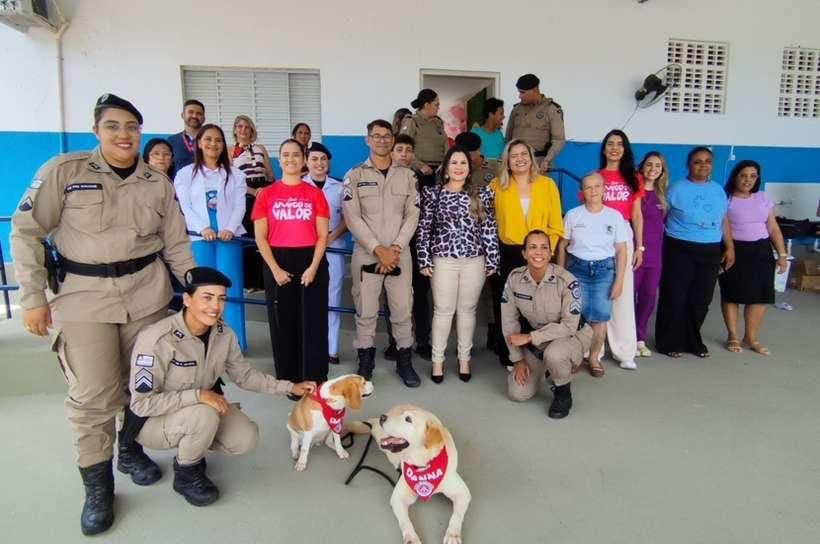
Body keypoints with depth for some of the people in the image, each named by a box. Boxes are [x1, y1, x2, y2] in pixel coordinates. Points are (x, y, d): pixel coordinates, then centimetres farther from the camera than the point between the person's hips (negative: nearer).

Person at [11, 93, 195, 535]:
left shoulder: (158, 183, 5)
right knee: (92, 394, -2)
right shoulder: (63, 171, -5)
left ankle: (131, 449, 37)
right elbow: (26, 231, -3)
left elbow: (176, 244, 10)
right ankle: (97, 485, 16)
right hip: (83, 296, -3)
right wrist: (32, 298, -6)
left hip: (147, 293, 3)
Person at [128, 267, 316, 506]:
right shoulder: (157, 339, -30)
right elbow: (142, 404, -26)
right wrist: (198, 395, -33)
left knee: (246, 439, -15)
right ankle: (186, 474, -2)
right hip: (152, 420, -5)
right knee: (204, 415, -34)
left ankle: (190, 449, 16)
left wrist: (290, 387, -5)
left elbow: (245, 375, 1)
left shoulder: (223, 333, -12)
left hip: (201, 411, 6)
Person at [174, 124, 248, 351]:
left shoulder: (235, 174, 13)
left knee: (230, 288, -4)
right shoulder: (185, 174, 10)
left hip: (228, 237, 0)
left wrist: (230, 229, -15)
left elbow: (239, 206, 3)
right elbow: (185, 207, 1)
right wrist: (203, 228, -15)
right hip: (199, 237, 0)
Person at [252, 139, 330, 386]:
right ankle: (288, 380, 19)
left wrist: (313, 267, -11)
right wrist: (275, 269, -9)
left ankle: (315, 382, 10)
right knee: (283, 323, 5)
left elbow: (322, 236, 2)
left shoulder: (315, 194, 5)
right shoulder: (266, 194, 5)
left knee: (313, 322, 0)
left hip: (311, 261, 0)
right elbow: (260, 238, 1)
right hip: (277, 262, 0)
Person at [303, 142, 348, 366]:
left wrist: (334, 235, -9)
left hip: (334, 248, 1)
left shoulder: (339, 187, 13)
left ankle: (331, 348, 9)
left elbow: (347, 217, 9)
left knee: (332, 298, 2)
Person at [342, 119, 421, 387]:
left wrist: (396, 248, -9)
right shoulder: (355, 176, 3)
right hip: (366, 255, -1)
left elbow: (412, 215, 3)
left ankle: (404, 362, 20)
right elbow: (352, 218, -6)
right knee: (365, 312, 5)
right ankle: (365, 362, 19)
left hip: (400, 255, 1)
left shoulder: (407, 175, 9)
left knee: (402, 311, 5)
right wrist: (378, 249, -14)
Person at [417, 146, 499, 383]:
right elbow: (424, 227, 2)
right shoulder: (433, 193, 1)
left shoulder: (482, 193, 3)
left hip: (474, 260, 1)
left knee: (467, 310, 9)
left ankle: (464, 359, 22)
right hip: (443, 260, -1)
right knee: (443, 310, 3)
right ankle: (437, 360, 15)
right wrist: (424, 260, -3)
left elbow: (490, 228, 3)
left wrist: (492, 260, 0)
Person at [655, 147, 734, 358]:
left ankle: (693, 341, 23)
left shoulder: (718, 190, 12)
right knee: (675, 298, -1)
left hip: (710, 252, 4)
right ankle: (669, 342, 11)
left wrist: (730, 247, 10)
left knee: (701, 299, 8)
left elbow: (724, 221, 16)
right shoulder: (677, 189, -2)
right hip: (679, 250, -4)